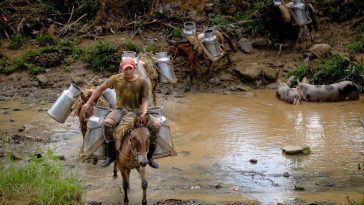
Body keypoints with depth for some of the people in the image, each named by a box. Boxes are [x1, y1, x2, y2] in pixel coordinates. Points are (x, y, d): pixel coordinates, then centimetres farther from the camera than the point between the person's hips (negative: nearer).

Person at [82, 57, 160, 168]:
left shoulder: (142, 81, -5)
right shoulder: (116, 79, -5)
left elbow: (144, 99, -1)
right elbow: (100, 88, 7)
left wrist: (144, 113, -20)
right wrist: (89, 103, 7)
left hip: (137, 110, 1)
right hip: (121, 109, -1)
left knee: (156, 124, -21)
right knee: (107, 122, -33)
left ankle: (149, 156, -3)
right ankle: (111, 156, -17)